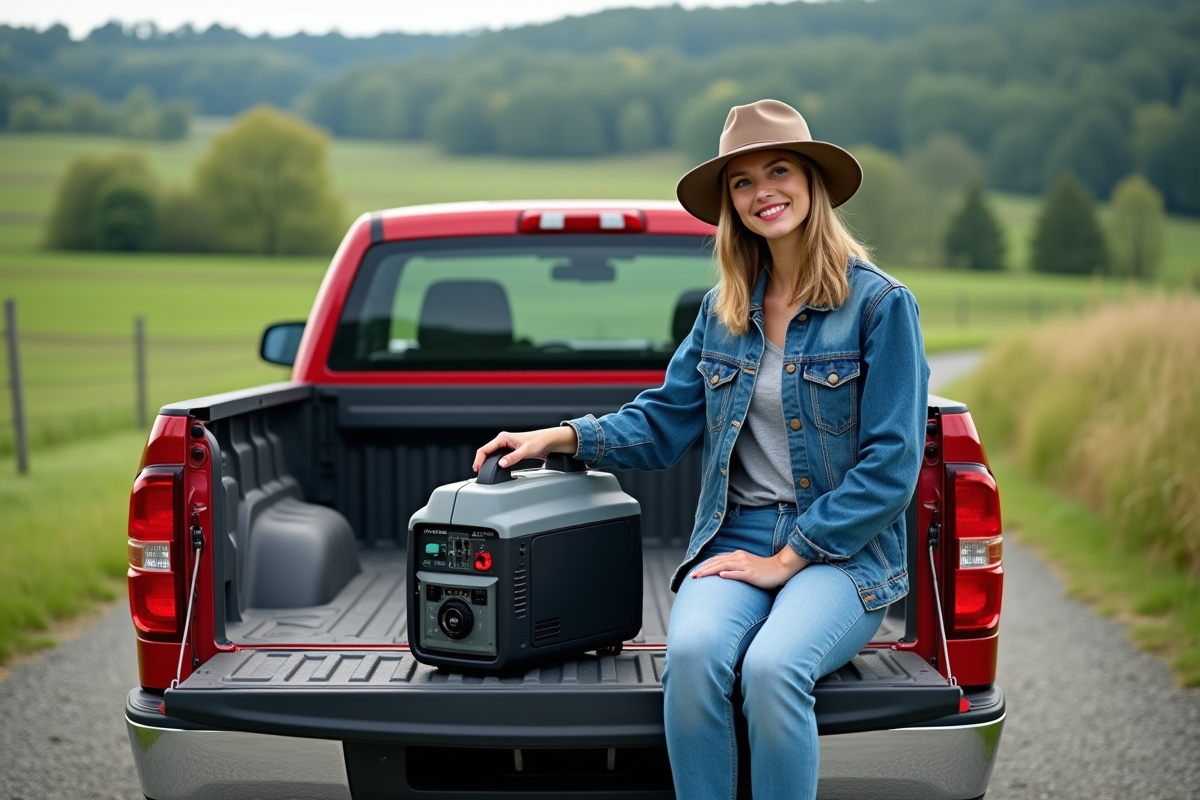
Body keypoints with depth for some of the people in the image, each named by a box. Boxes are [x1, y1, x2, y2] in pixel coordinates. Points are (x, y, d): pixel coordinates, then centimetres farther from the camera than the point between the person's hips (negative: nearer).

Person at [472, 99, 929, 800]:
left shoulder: (881, 304, -3)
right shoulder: (723, 311, 13)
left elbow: (890, 465, -7)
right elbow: (664, 421, 17)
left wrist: (788, 558, -11)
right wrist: (564, 437, 2)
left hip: (845, 553, -3)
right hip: (735, 539, 4)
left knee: (771, 666, -33)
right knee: (695, 651, -29)